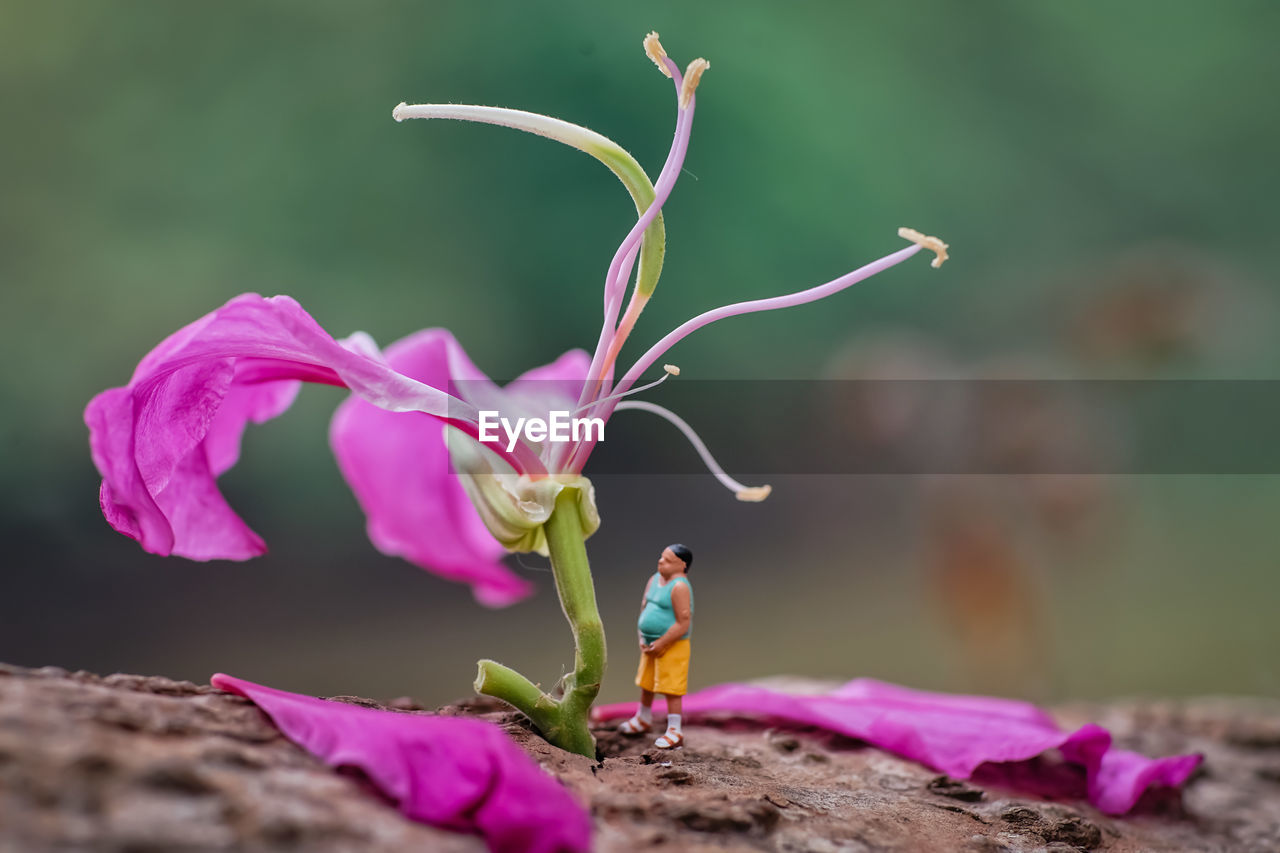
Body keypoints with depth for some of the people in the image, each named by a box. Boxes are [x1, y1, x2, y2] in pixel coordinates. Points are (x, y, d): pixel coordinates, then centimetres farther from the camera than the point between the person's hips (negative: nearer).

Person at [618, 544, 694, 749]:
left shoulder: (679, 587, -21)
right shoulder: (654, 579, 6)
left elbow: (684, 623, -23)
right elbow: (644, 608, 17)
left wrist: (661, 643, -19)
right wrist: (642, 638, 6)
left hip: (672, 647, -9)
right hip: (651, 644, 9)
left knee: (670, 688, -5)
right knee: (646, 683, 22)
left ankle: (675, 732, 2)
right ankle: (643, 720, 42)